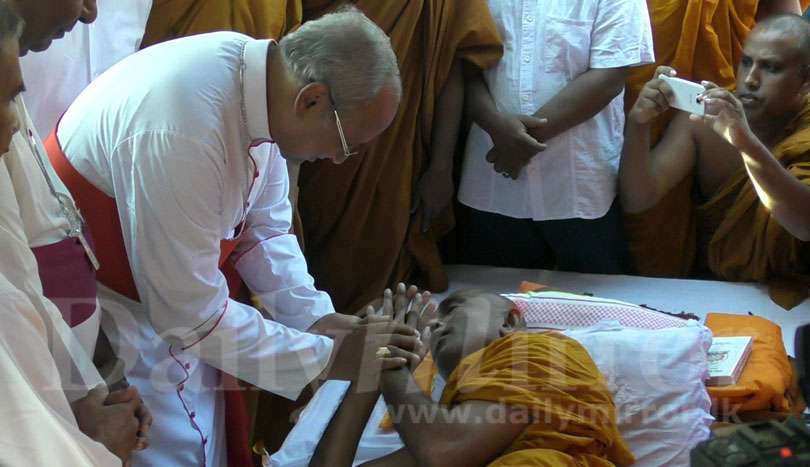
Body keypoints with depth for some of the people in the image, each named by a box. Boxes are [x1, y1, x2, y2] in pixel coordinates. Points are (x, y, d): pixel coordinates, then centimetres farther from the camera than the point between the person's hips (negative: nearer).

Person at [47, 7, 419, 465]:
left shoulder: (259, 78, -11)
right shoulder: (183, 131, -36)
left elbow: (264, 229, 1)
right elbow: (193, 312, -28)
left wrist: (319, 319, -9)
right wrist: (327, 357, -21)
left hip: (171, 282, 8)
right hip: (88, 291, -8)